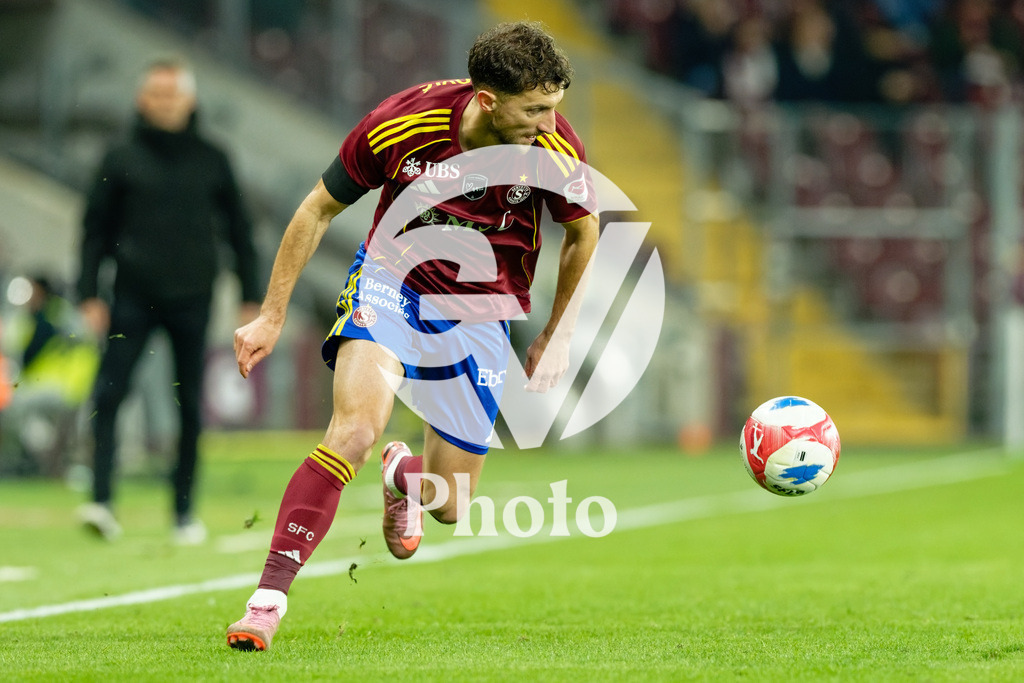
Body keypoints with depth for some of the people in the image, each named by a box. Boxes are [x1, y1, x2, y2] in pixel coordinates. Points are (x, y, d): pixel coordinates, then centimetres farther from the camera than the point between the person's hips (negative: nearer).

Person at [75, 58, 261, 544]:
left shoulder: (211, 161, 7)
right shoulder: (121, 159, 4)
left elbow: (238, 229, 12)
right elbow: (96, 228, 6)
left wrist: (251, 296, 8)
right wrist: (89, 293, -2)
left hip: (192, 299, 1)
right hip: (133, 298, -1)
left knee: (190, 407, 4)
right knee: (107, 395, -14)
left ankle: (184, 512, 12)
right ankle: (102, 501, -18)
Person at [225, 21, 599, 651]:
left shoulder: (557, 150, -19)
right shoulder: (401, 126, -22)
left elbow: (582, 232, 5)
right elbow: (319, 209, -6)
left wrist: (558, 336, 4)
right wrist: (272, 318, -2)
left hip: (480, 314, 2)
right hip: (392, 280, -2)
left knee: (450, 505, 6)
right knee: (357, 426, -30)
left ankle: (406, 475, 45)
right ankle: (269, 598, -28)